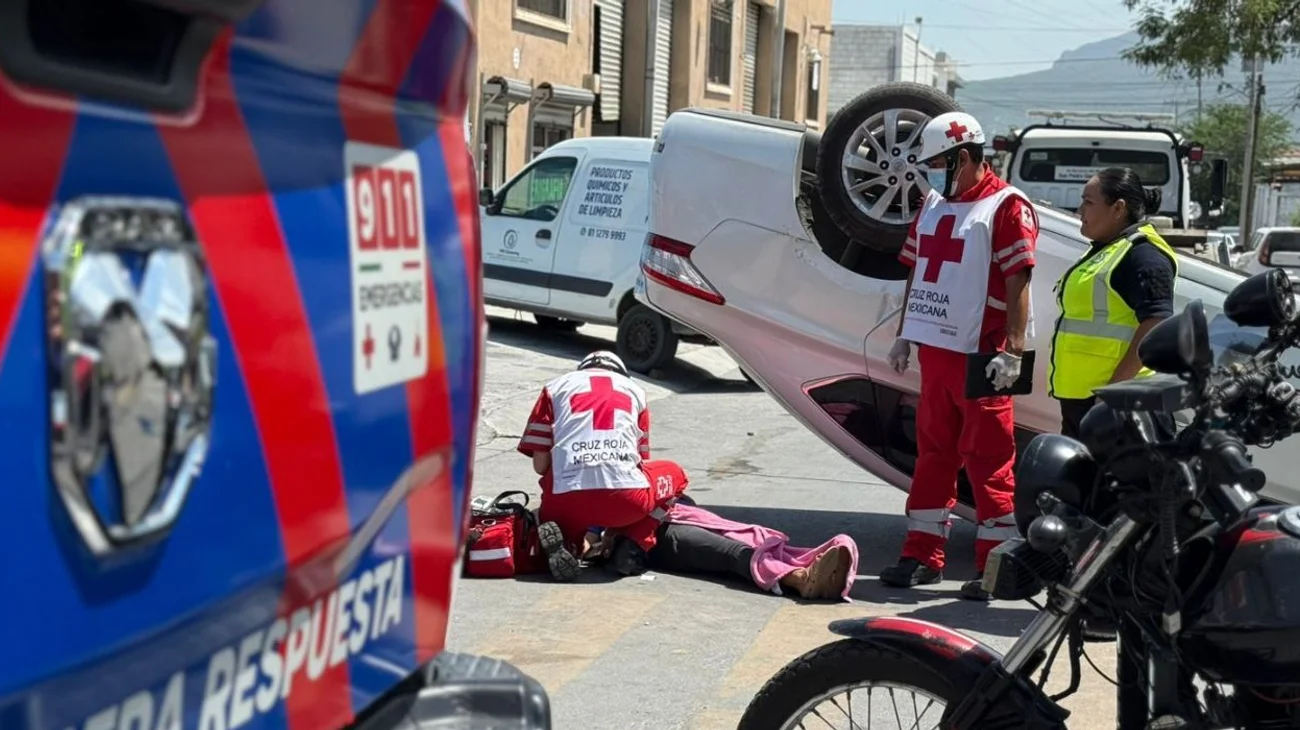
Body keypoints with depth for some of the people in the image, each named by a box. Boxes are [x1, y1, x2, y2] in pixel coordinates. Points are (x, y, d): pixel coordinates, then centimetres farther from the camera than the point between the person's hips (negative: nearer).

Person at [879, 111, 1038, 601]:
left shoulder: (1006, 207, -9)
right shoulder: (934, 204, 16)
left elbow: (1018, 284, -14)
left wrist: (1012, 352, -18)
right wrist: (904, 335, 20)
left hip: (980, 357, -8)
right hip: (935, 349, 8)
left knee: (988, 461, -3)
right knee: (933, 453, 13)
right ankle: (922, 555, 21)